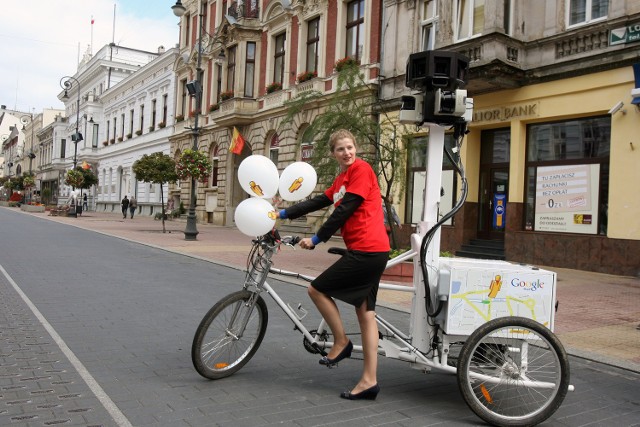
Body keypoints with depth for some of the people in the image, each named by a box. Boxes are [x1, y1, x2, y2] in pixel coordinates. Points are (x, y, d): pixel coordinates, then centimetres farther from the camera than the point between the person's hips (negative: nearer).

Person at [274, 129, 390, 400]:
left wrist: (316, 239, -10)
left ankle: (341, 342, 13)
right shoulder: (341, 179, 19)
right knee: (365, 312, 8)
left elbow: (345, 210, -14)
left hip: (366, 250, -10)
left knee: (317, 289, 0)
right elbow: (318, 202, 17)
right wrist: (282, 214, 14)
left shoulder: (361, 169, -8)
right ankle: (369, 380, 12)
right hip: (371, 251, 10)